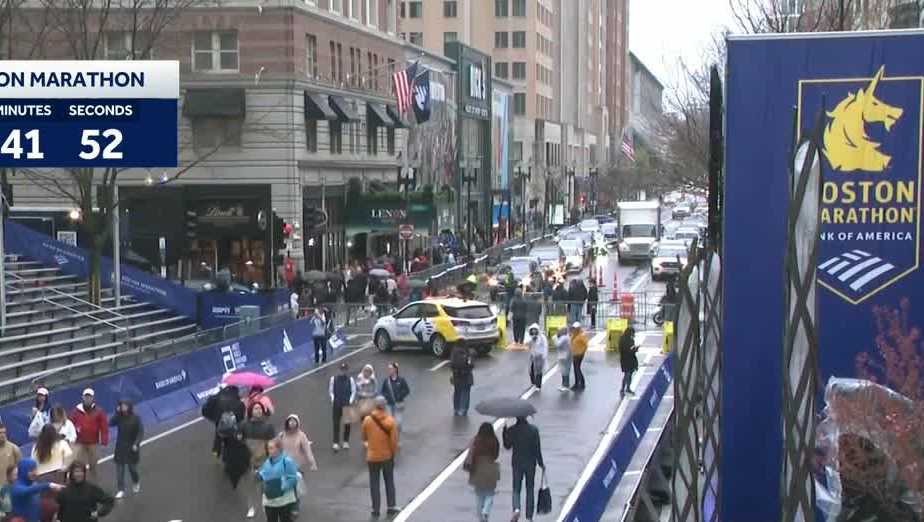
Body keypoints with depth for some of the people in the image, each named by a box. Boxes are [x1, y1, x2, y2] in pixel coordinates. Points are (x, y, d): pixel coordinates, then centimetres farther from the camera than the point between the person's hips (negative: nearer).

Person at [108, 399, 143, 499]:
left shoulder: (135, 418, -9)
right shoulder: (119, 418, -1)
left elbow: (141, 432, -10)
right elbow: (111, 423, -15)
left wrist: (136, 444, -19)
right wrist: (116, 413, -18)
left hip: (131, 447, -2)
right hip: (120, 447, 2)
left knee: (132, 467, 8)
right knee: (119, 469, 0)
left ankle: (136, 483, 38)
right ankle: (120, 490, 5)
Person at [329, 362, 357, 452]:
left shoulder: (350, 380, -3)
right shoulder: (334, 379, -2)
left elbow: (353, 391, 1)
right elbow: (330, 390, 4)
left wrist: (351, 401, -9)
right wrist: (332, 399, -7)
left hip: (347, 404, 1)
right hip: (337, 404, 0)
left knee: (347, 423, 9)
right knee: (336, 423, -1)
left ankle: (346, 442, 23)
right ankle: (336, 443, 0)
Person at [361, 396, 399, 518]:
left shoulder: (367, 420, -11)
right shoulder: (390, 421, -13)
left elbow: (364, 437, 2)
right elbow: (394, 440, -12)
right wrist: (394, 453, 3)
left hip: (372, 457, 0)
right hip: (387, 456, 0)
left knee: (374, 483, 9)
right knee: (389, 482, 16)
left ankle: (376, 509, 11)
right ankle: (391, 506, 20)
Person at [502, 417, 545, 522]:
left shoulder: (511, 430, -8)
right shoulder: (534, 429, -9)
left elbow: (507, 446, 4)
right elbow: (537, 449, -6)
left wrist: (504, 432, 11)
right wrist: (541, 463, 4)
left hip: (517, 463, 0)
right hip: (530, 463, 0)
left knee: (516, 489, 10)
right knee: (530, 490, 10)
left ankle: (516, 509, -18)